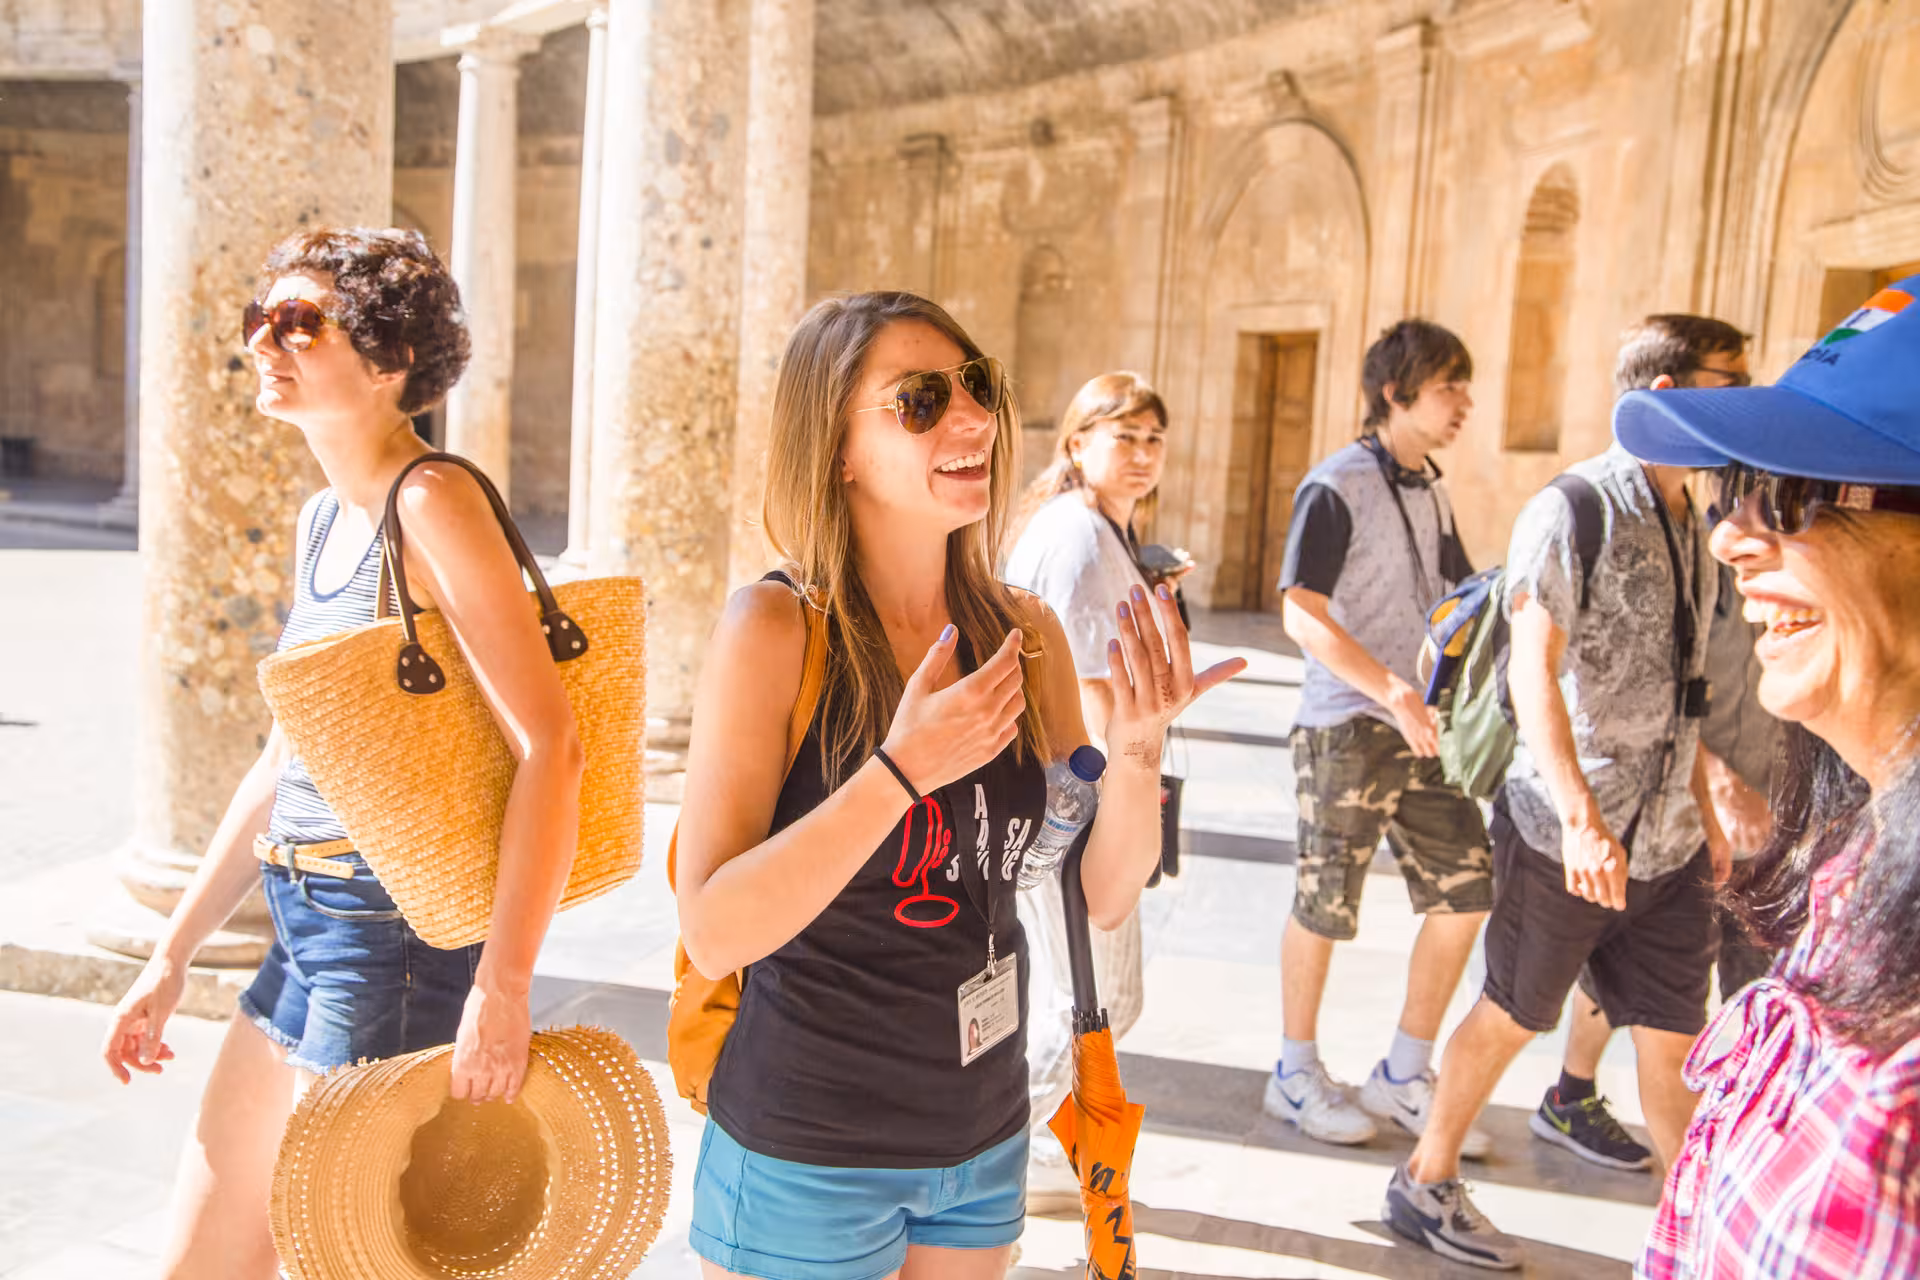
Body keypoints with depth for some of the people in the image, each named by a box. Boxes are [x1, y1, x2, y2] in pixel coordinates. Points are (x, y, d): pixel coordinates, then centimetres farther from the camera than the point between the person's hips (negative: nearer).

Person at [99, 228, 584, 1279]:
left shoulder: (431, 502, -16)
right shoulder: (324, 520, 11)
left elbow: (550, 746, -24)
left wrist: (502, 985, -27)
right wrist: (173, 955, 19)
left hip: (396, 945, -9)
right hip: (308, 933, 9)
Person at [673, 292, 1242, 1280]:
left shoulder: (1026, 633, -3)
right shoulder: (775, 628, -17)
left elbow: (1103, 896, -2)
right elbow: (714, 933, -22)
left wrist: (1137, 745, -19)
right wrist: (901, 771, -31)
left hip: (983, 1136, 5)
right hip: (806, 1159, -5)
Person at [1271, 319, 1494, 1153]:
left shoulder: (1431, 491, 13)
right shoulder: (1338, 485, -11)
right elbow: (1301, 615, -18)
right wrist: (1390, 689, -24)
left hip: (1423, 728, 8)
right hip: (1347, 727, -7)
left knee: (1464, 890, 6)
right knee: (1326, 905, 3)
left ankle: (1403, 1076, 22)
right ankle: (1296, 1076, 22)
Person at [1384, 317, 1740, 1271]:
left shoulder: (1689, 526, 11)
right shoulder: (1573, 510, -13)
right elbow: (1534, 671, -22)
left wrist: (1704, 810, 17)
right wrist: (1582, 817, -31)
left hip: (1668, 844, 6)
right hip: (1567, 838, -6)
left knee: (1673, 1040, 10)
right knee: (1511, 1016, 8)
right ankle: (1424, 1186, 27)